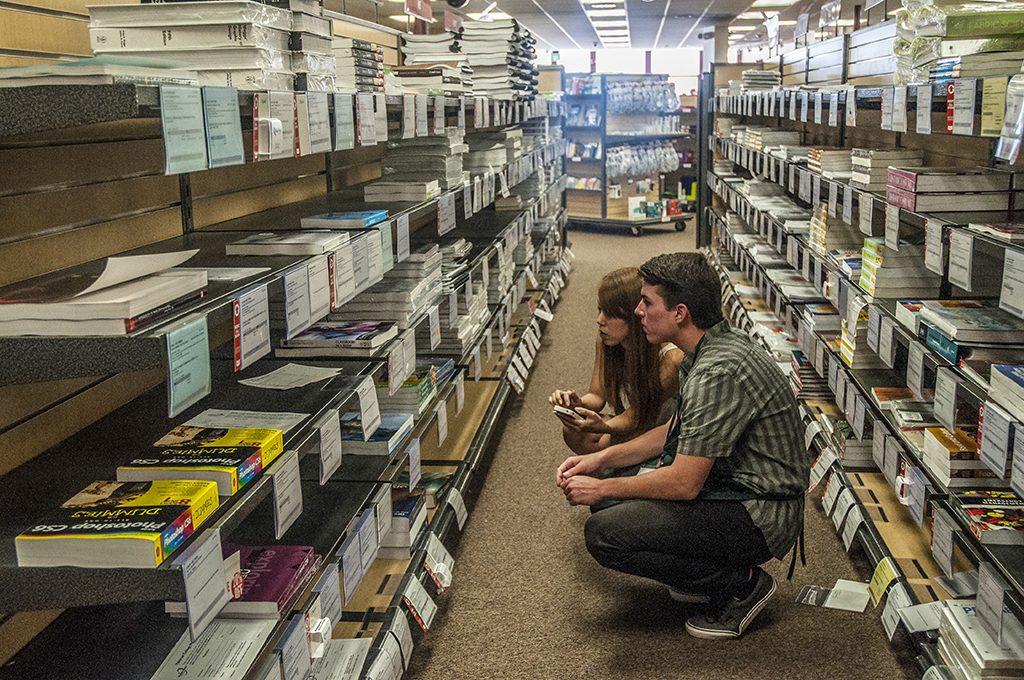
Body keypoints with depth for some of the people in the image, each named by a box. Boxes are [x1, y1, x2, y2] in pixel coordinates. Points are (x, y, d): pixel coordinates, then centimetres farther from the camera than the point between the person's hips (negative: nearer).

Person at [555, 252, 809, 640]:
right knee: (613, 499, 14)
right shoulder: (715, 347, 6)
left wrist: (601, 488, -12)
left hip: (759, 519, -10)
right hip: (735, 487, 10)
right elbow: (677, 430, 18)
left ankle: (741, 584, -5)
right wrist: (602, 459, 8)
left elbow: (683, 484, -25)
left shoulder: (718, 373, -27)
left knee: (604, 534, -19)